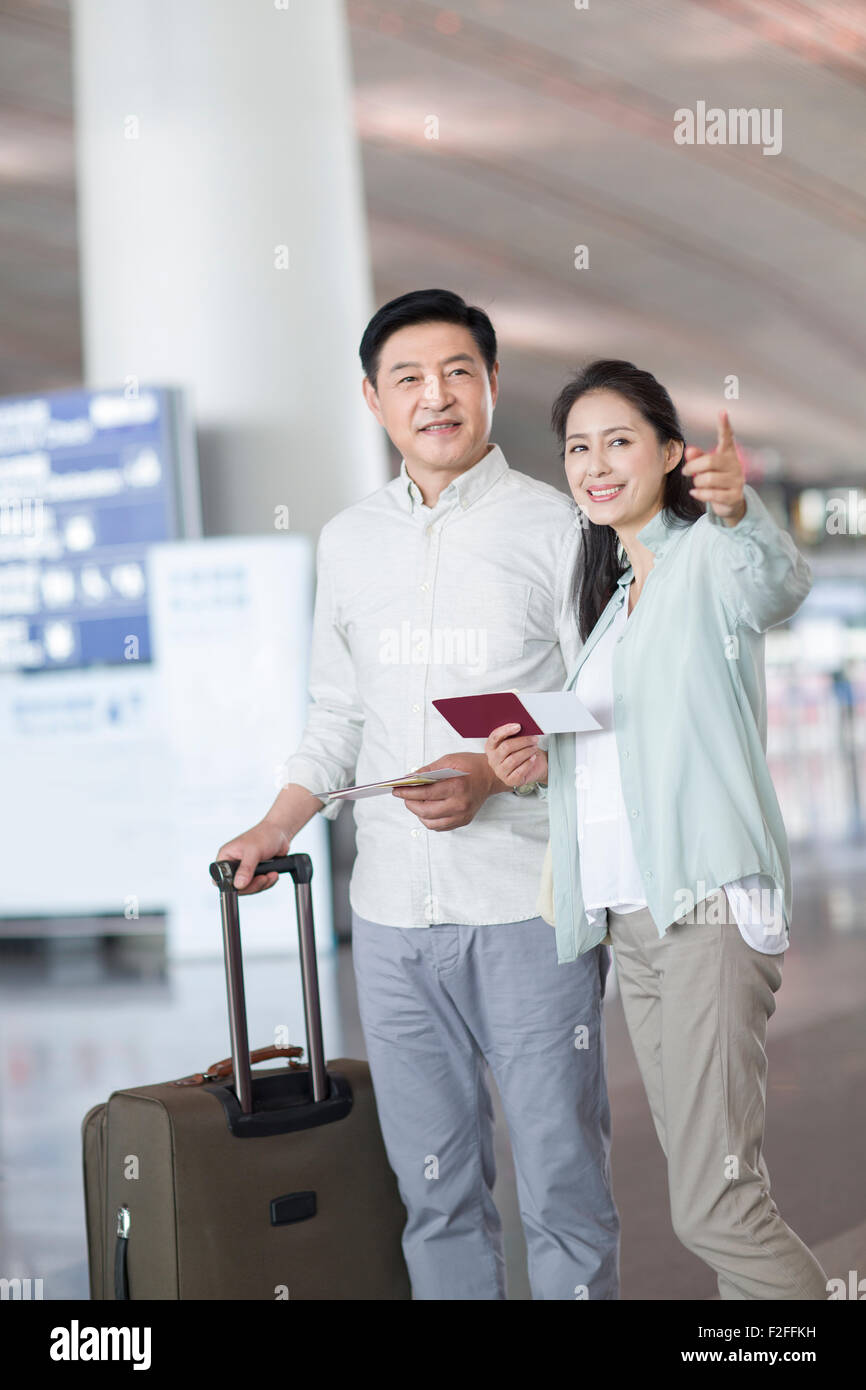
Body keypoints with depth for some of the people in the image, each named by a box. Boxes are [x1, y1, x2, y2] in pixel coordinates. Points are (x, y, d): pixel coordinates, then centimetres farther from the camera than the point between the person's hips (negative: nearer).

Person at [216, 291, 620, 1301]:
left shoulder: (555, 526, -2)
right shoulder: (348, 542, 13)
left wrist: (494, 774, -17)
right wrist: (279, 827, 12)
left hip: (527, 908, -4)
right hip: (393, 914, 4)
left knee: (561, 1182, -1)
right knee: (433, 1188, 10)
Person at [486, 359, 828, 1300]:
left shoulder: (707, 554, -4)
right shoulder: (608, 594, 21)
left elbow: (778, 584, -28)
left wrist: (737, 510, -50)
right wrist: (536, 761, 6)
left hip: (710, 904, -8)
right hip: (630, 916, 8)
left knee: (712, 1208, -14)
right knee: (710, 1191, 10)